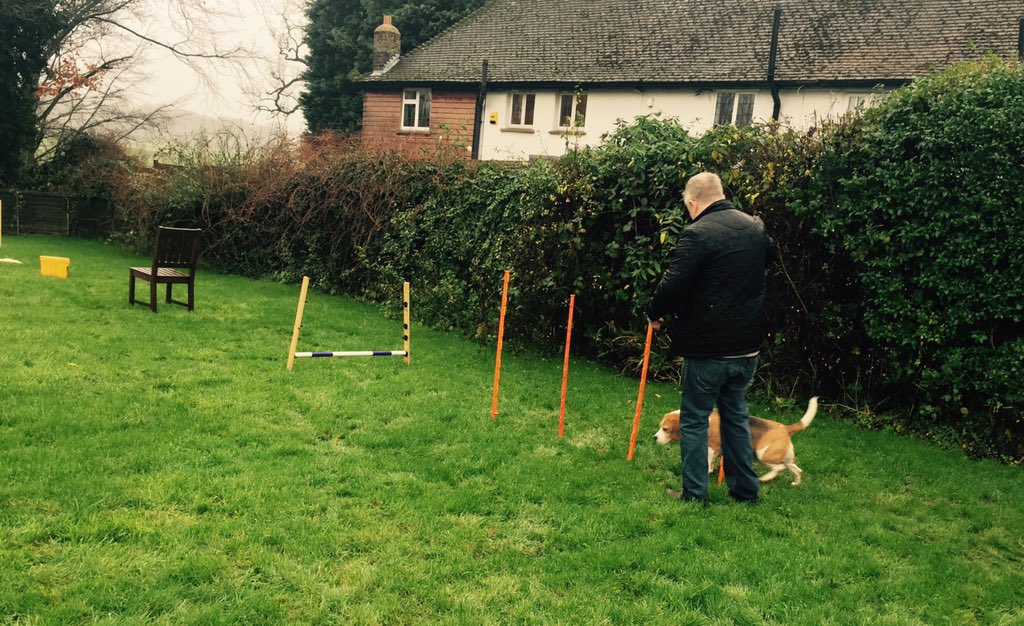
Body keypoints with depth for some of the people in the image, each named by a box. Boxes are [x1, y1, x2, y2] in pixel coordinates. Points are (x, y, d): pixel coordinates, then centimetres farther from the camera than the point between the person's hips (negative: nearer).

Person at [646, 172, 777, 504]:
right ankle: (746, 490, 26)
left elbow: (673, 284, -21)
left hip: (707, 347, -7)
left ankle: (694, 494, 12)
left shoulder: (697, 234, -18)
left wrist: (655, 313, -2)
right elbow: (772, 256, 28)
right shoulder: (755, 227, 6)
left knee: (694, 419, 7)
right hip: (748, 345, 7)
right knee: (736, 415, 20)